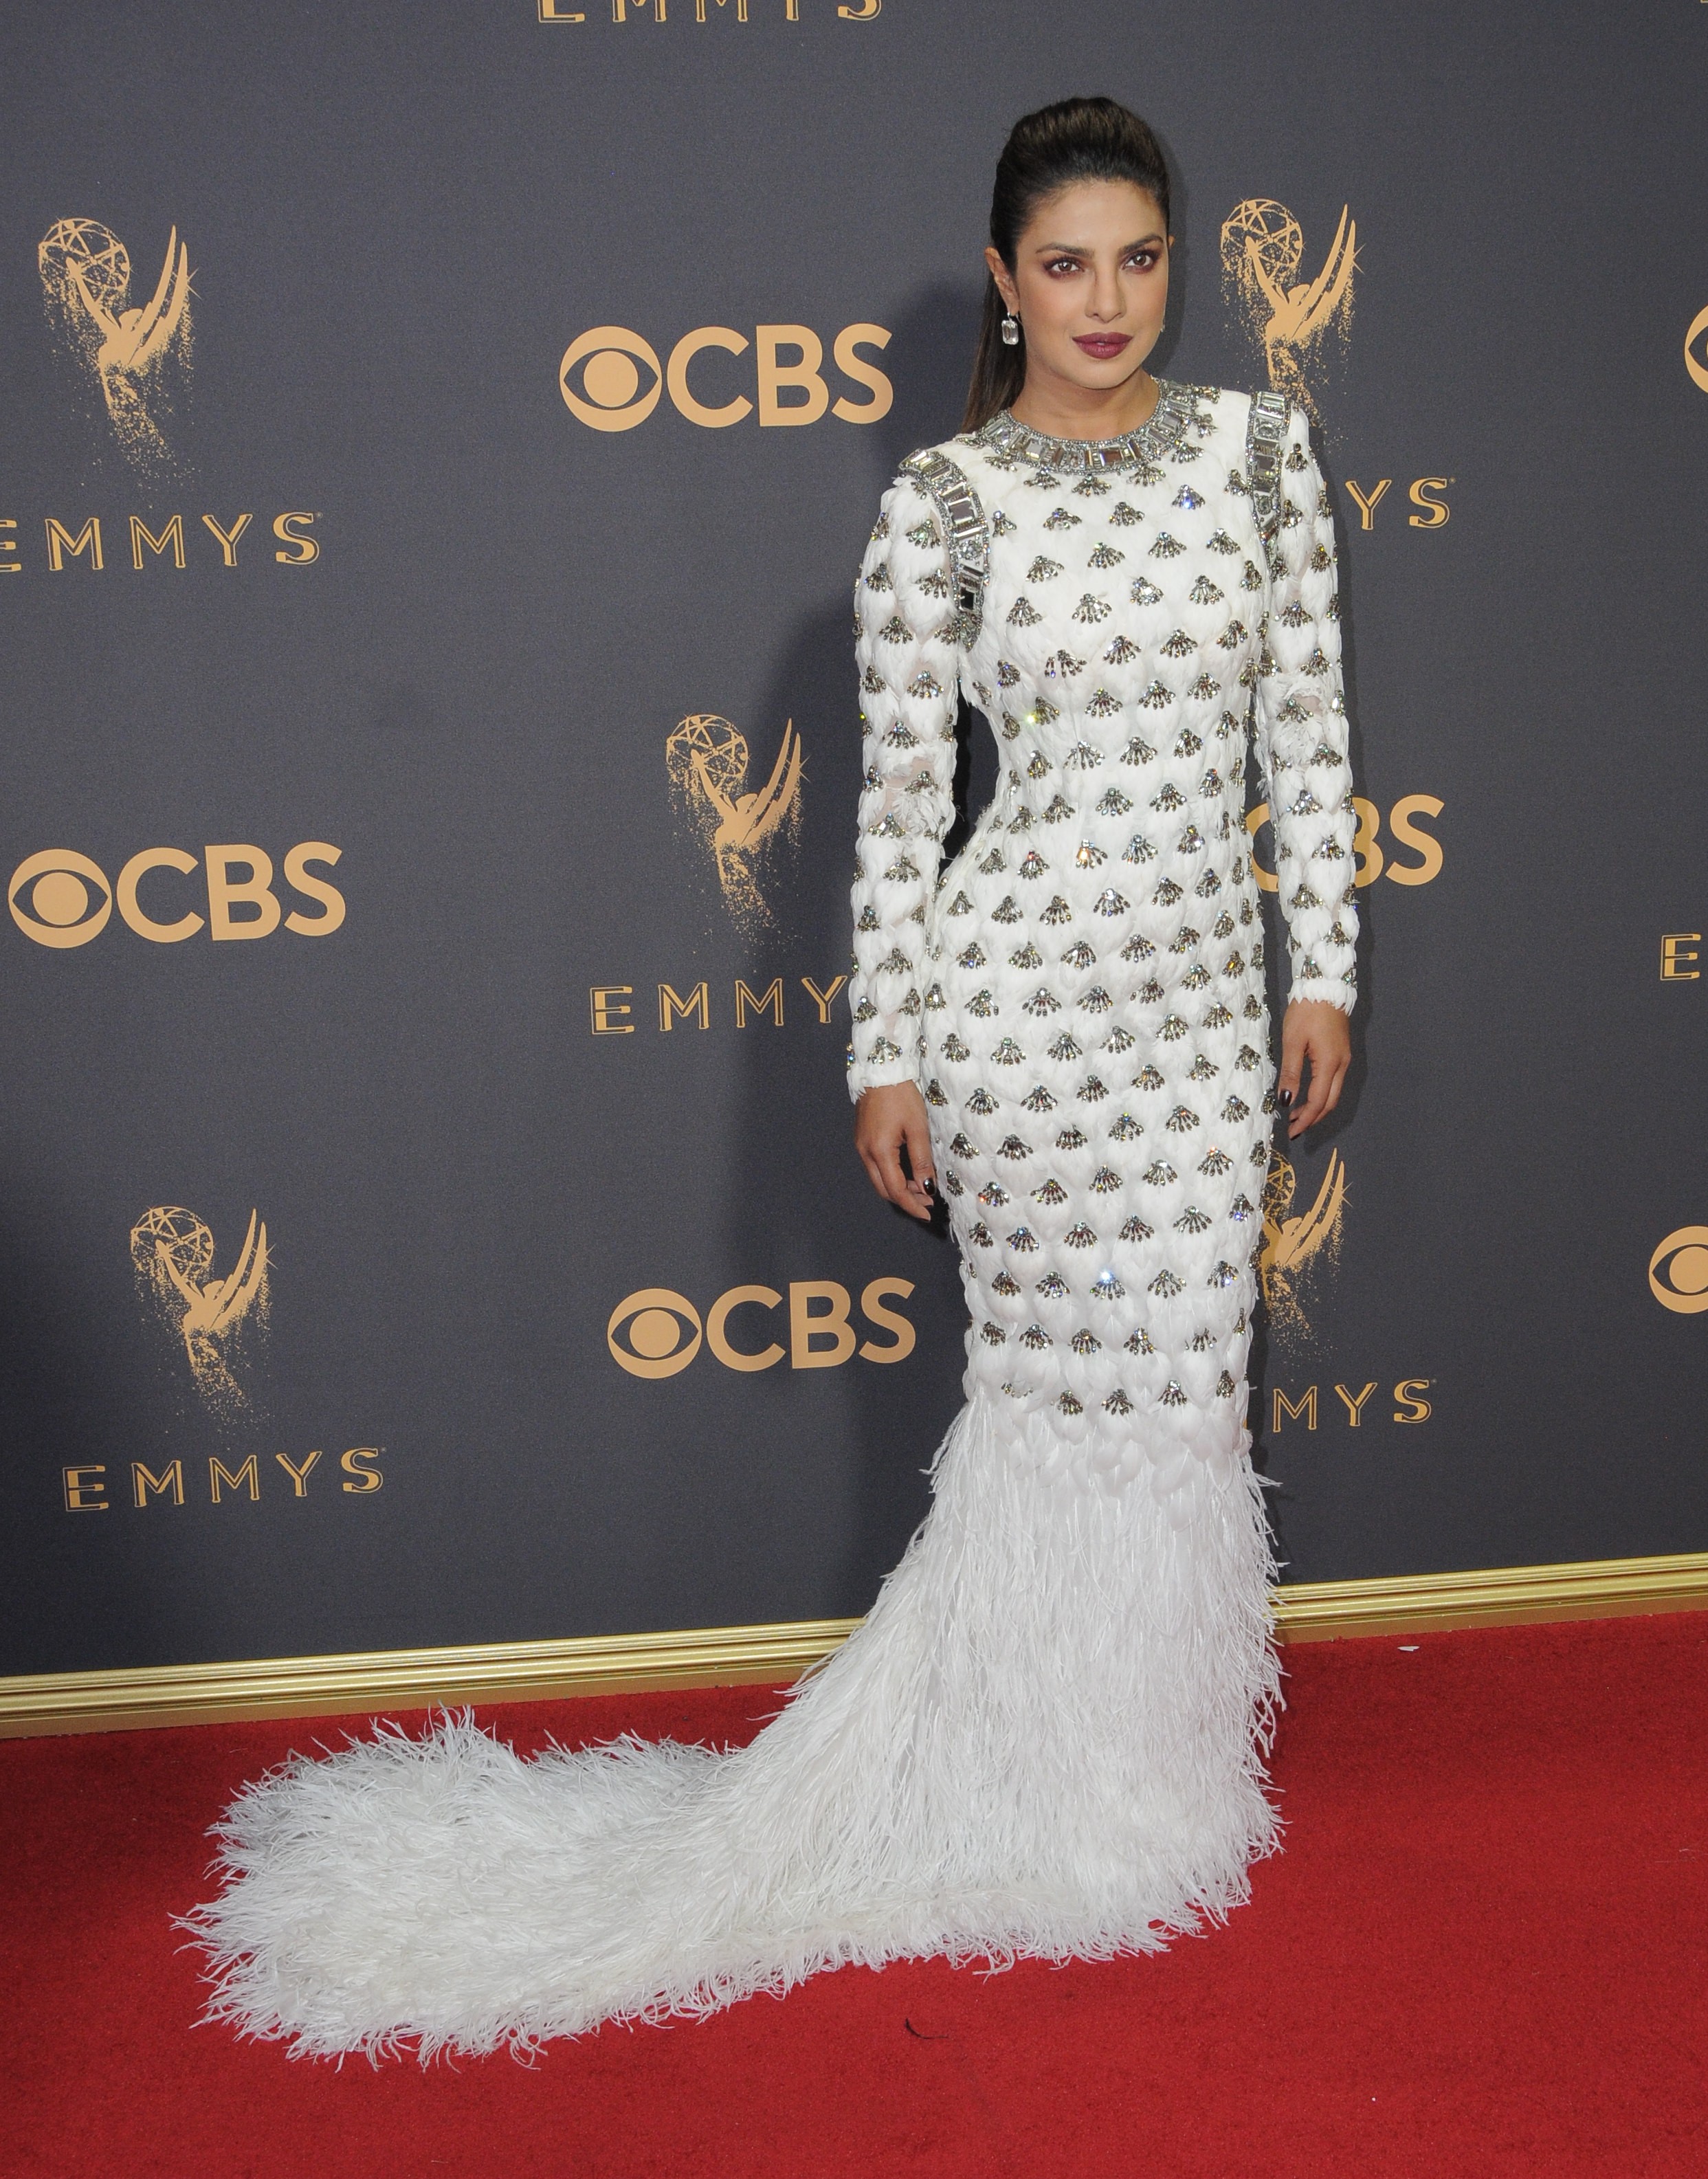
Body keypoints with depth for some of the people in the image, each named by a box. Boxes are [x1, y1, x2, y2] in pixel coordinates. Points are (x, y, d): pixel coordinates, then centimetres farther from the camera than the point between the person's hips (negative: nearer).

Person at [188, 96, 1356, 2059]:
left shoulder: (1257, 448, 5)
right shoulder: (943, 503, -6)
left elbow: (1307, 725, 8)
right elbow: (899, 792, -4)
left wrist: (1324, 970, 5)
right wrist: (884, 1054, -5)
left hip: (1202, 979, 4)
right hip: (1023, 973, -4)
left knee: (1170, 1379, 10)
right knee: (1064, 1380, 3)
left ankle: (1133, 1745, 30)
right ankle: (1047, 1795, 23)